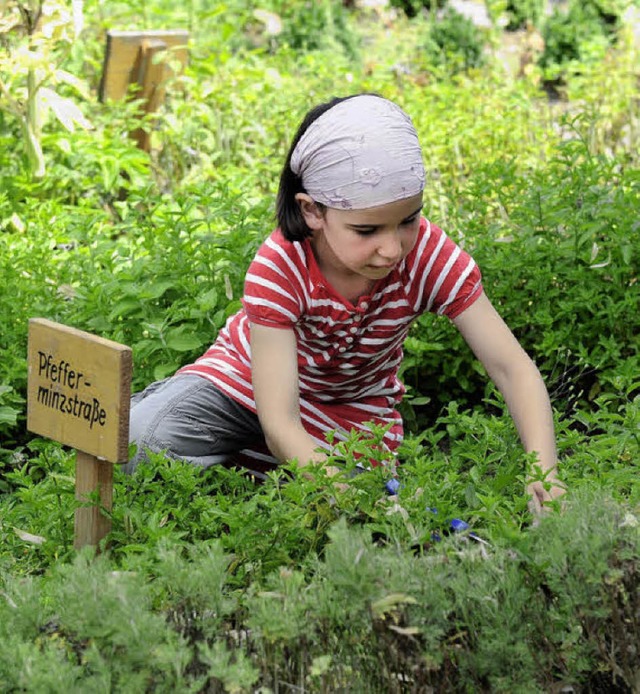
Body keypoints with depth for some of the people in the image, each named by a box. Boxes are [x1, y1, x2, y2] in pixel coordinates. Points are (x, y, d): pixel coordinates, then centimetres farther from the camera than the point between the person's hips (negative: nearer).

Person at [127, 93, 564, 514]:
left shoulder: (433, 258, -26)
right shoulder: (279, 268, -33)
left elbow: (513, 367, -26)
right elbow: (280, 425, -39)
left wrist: (544, 473, -44)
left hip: (350, 413, 3)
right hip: (246, 382, -3)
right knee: (136, 438, -28)